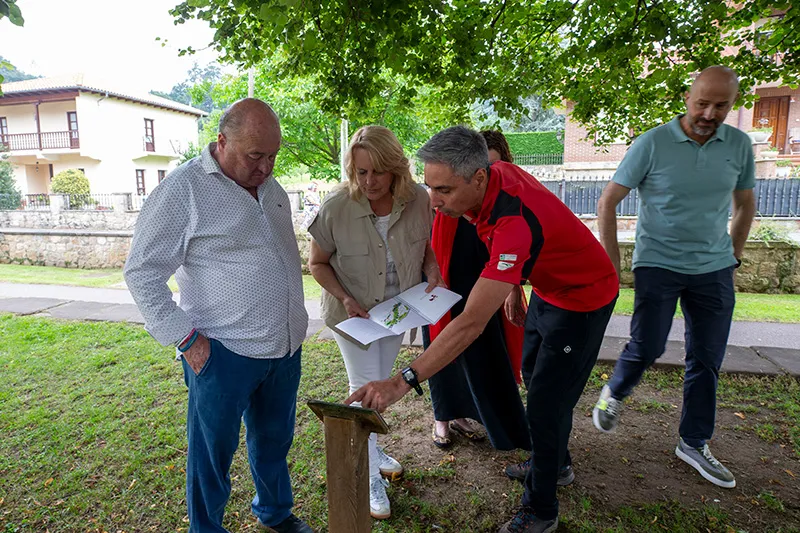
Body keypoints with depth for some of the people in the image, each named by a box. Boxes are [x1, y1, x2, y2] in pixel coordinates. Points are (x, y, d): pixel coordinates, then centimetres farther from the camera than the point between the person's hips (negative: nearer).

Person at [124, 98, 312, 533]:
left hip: (285, 346, 7)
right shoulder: (184, 190, -12)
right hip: (223, 353, -6)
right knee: (212, 453, 11)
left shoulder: (270, 186, 9)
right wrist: (185, 338, -14)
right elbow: (142, 272, -10)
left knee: (274, 441, 23)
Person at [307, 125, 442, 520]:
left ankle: (370, 448, 46)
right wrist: (344, 298, -24)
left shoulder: (418, 199, -18)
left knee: (380, 383, 21)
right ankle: (370, 475, 21)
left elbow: (425, 248, 0)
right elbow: (318, 263, -11)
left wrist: (433, 273, -19)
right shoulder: (336, 206, -25)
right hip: (353, 312, -3)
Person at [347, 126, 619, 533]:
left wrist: (403, 382, -50)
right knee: (533, 370, 23)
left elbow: (472, 322, -48)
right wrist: (513, 285, 11)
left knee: (545, 403, -6)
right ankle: (555, 460, 46)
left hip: (583, 298, -9)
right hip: (547, 287, 10)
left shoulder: (514, 221, -43)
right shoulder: (496, 172, -16)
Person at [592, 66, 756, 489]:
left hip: (714, 268, 4)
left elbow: (745, 204, 17)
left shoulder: (739, 145, 3)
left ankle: (694, 443, 24)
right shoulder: (653, 143, -10)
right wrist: (612, 263, -10)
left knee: (707, 360, 8)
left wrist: (734, 256, 13)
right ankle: (614, 394, 24)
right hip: (658, 264, -4)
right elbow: (607, 203, -8)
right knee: (647, 347, -9)